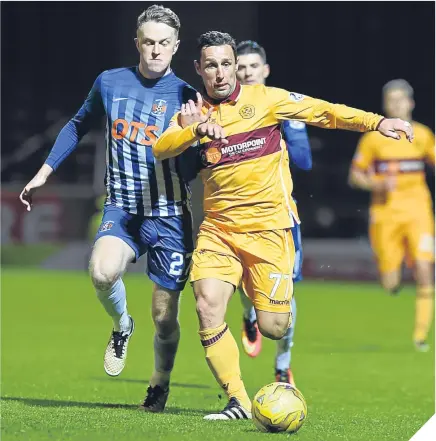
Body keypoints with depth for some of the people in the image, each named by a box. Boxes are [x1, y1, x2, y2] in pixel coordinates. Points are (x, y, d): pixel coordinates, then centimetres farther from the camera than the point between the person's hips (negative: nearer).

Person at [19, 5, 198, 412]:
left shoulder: (185, 97, -3)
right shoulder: (110, 83, 4)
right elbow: (79, 126, 21)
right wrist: (45, 172, 17)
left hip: (169, 215, -1)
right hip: (121, 208, 1)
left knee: (165, 317, 0)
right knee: (103, 272, -31)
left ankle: (160, 383, 30)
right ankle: (121, 326, 3)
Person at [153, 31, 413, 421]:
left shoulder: (264, 99, 1)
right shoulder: (192, 114, 8)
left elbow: (325, 112, 1)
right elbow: (160, 149, -8)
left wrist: (376, 122, -11)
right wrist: (196, 130, -26)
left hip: (267, 226, -3)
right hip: (218, 227, 3)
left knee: (273, 327, -8)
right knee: (208, 305, -18)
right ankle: (238, 401, -7)